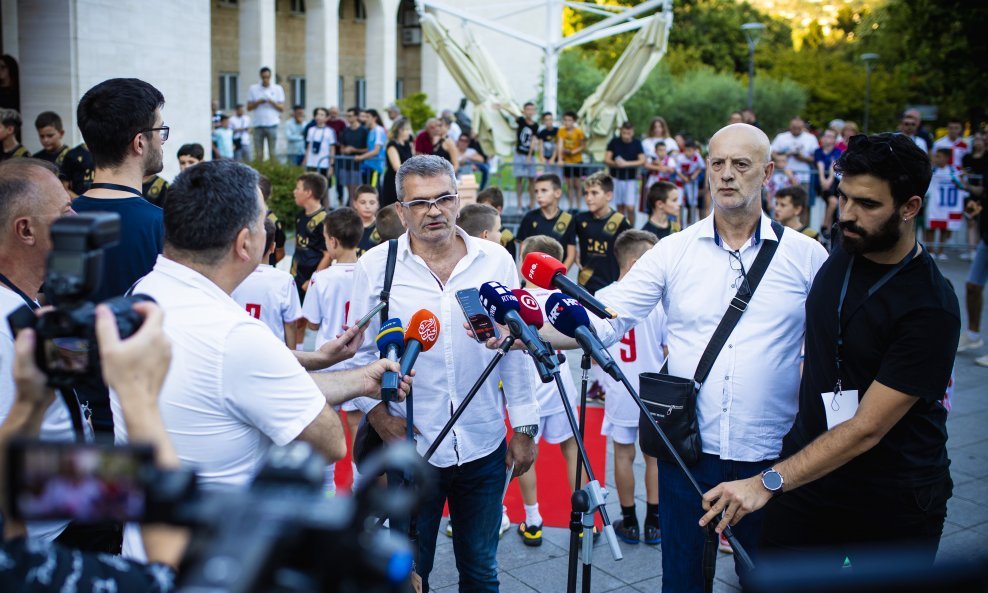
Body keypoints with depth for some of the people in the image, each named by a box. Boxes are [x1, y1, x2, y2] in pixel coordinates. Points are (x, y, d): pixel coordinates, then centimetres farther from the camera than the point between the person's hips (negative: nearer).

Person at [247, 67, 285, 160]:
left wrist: (273, 102, -15)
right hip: (258, 125, 1)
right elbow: (249, 107, 6)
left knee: (272, 153, 1)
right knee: (259, 154, 0)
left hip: (272, 125, -1)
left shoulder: (278, 88, 5)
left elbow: (282, 108, 3)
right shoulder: (253, 88, 6)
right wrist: (258, 102, -11)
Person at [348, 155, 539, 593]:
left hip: (484, 446, 1)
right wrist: (378, 412, -12)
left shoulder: (496, 261, 0)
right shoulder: (376, 265, -4)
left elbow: (517, 347, 4)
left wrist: (524, 427, 4)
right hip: (410, 446, -1)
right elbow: (360, 350, 2)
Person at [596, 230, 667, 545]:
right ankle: (653, 524, 19)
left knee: (623, 455, 11)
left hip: (619, 393, 2)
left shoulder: (600, 298, -6)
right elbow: (670, 351, -9)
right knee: (654, 456, 11)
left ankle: (629, 524, 20)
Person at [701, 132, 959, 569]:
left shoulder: (931, 310, -22)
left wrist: (767, 483, -30)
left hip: (894, 503, -5)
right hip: (809, 473, 5)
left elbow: (866, 428, -25)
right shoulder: (843, 254, -1)